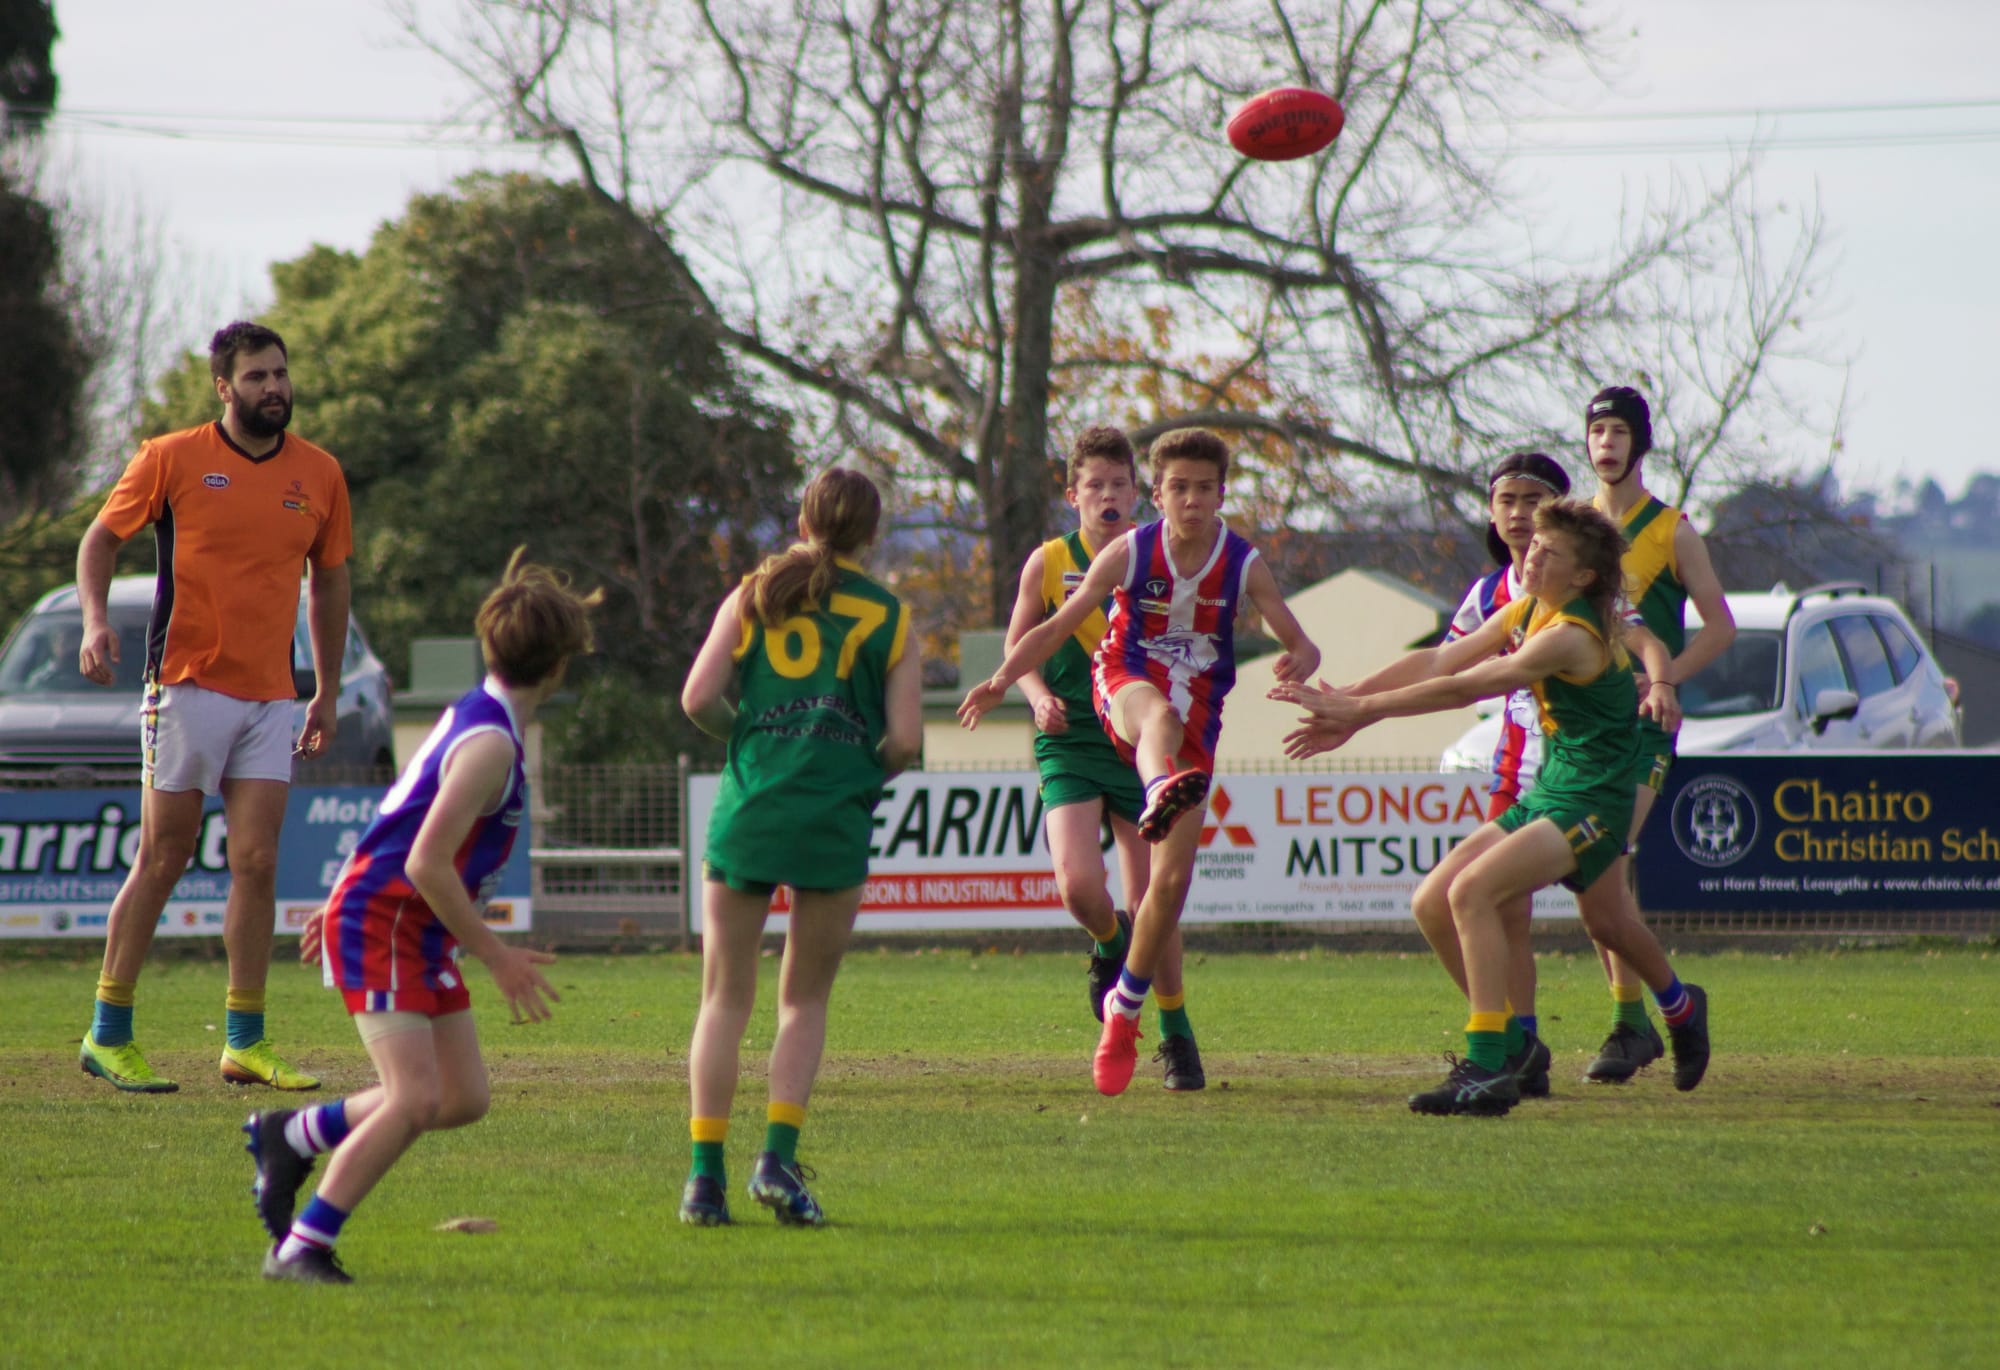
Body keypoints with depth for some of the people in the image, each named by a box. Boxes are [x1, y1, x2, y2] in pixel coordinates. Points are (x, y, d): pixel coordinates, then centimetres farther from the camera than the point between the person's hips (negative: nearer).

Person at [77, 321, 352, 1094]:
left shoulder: (319, 474, 8)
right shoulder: (173, 459, -2)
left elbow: (328, 580, 19)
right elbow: (102, 538, 6)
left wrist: (328, 690, 18)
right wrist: (95, 620, -12)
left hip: (272, 701, 4)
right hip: (187, 687, -4)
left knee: (257, 864, -2)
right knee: (162, 861, -2)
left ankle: (245, 1044, 4)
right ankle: (108, 1035, 6)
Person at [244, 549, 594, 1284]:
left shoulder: (474, 714, 10)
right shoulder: (490, 744, -21)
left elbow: (407, 819, 22)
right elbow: (427, 863, -26)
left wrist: (349, 901, 30)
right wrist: (494, 954, -19)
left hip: (416, 930, 10)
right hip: (380, 925, -10)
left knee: (465, 1099, 8)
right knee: (414, 1099, -18)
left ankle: (292, 1135, 21)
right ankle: (300, 1247, -12)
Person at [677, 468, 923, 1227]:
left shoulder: (751, 595, 8)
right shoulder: (888, 616, 6)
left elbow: (698, 697, 0)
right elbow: (905, 740, 1)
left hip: (747, 803, 1)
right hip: (835, 821, -1)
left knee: (726, 999, 8)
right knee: (805, 1000, 12)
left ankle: (705, 1174, 1)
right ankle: (778, 1157, -5)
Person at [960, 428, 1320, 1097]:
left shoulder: (1244, 565, -4)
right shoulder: (1129, 553, -7)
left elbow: (1302, 645, -3)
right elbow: (1059, 626, -3)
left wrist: (1299, 662, -28)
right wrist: (1004, 679, -18)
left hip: (1196, 714, 2)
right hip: (1126, 686, -2)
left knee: (1173, 878, -4)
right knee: (1161, 711, -43)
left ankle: (1125, 1008, 16)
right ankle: (1162, 795, -80)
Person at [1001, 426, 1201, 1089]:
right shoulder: (1048, 563, 0)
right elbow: (1018, 646, 9)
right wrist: (1040, 697, -10)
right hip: (1069, 743, -1)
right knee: (1078, 884, -21)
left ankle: (1176, 1034, 20)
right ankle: (1111, 944, 16)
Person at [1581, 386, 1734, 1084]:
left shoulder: (1671, 532, -1)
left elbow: (1720, 626, 0)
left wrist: (1662, 679, -15)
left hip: (1642, 720, -5)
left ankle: (1628, 1024, -16)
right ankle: (1635, 1020, 16)